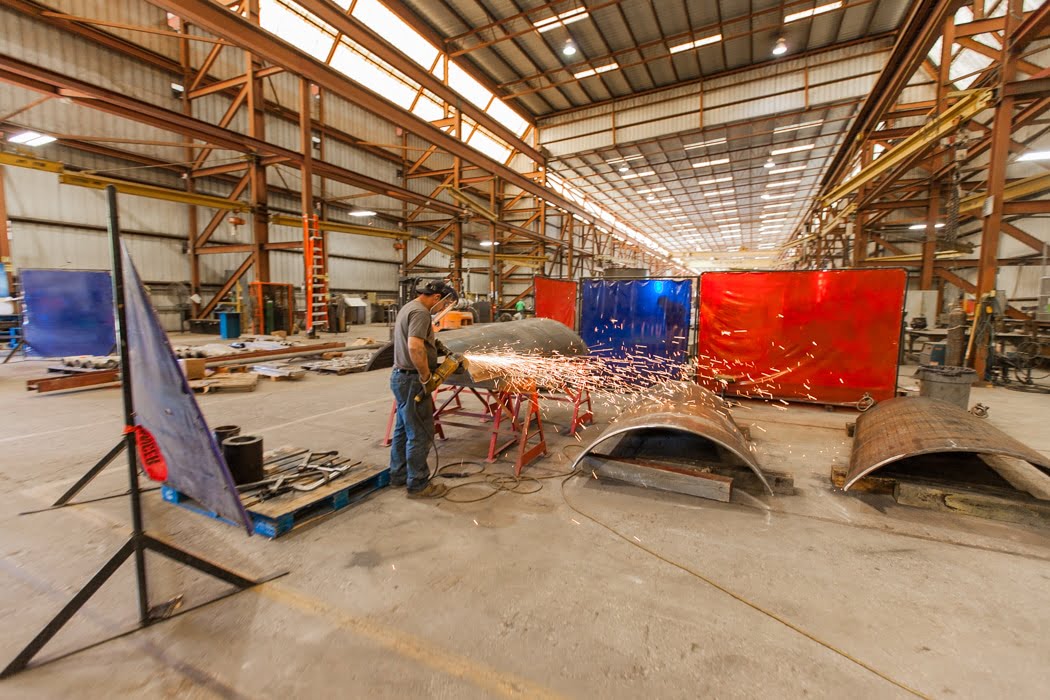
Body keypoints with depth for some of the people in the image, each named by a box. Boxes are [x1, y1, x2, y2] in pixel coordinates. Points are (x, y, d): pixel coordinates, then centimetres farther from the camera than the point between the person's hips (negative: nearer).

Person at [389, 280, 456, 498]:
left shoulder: (408, 307, 16)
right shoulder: (420, 312, -18)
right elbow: (415, 347, -31)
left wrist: (434, 345, 13)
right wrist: (426, 377, -21)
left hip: (400, 376, 11)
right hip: (412, 380, -11)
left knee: (403, 429, 19)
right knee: (420, 434, -1)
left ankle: (398, 475, 32)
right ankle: (418, 485, 10)